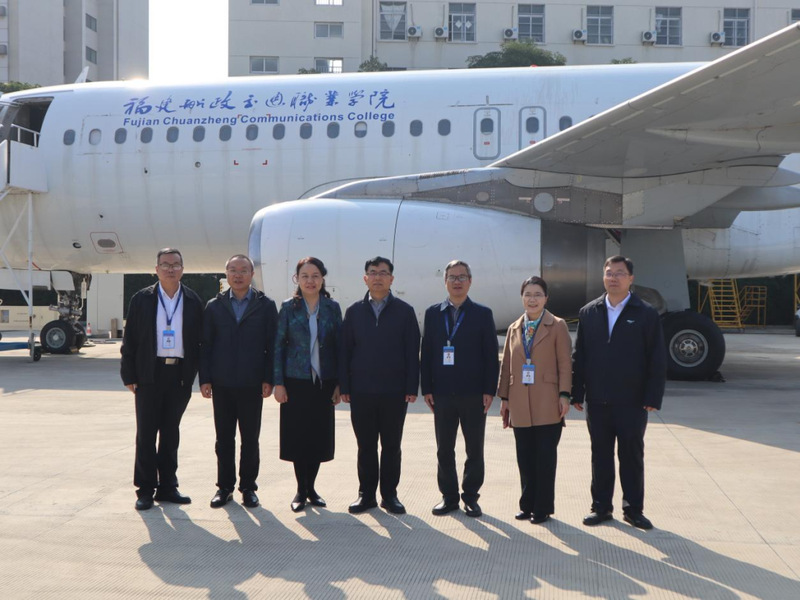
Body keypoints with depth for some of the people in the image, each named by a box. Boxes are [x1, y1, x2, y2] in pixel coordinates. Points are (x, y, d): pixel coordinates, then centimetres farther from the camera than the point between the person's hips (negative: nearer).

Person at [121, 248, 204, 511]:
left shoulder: (193, 302, 4)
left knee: (171, 433, 10)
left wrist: (196, 374, -2)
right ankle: (145, 489, 10)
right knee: (146, 433, 2)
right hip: (149, 374, -1)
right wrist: (129, 375, -3)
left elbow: (200, 341, 5)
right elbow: (130, 339, 2)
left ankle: (167, 487, 18)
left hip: (180, 375, 1)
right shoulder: (142, 299, 2)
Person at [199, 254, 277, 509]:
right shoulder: (214, 306, 8)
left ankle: (248, 487, 15)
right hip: (222, 383, 2)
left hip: (252, 384, -1)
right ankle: (224, 487, 17)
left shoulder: (266, 306, 4)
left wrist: (268, 379, -6)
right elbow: (206, 345, 7)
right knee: (224, 438, 7)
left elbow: (272, 345, 1)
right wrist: (205, 379, 0)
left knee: (250, 439, 5)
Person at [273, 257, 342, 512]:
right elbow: (278, 346, 1)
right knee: (298, 436, 2)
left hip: (324, 382, 2)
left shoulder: (332, 307, 4)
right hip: (296, 382, -1)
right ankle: (301, 489, 15)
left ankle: (311, 487, 21)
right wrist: (278, 383, -5)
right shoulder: (288, 307, 1)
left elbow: (339, 346, 6)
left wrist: (339, 384, 2)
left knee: (319, 436, 6)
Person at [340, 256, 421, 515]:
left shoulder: (404, 311, 4)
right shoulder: (354, 312, 8)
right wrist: (344, 386, 0)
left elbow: (412, 352, 1)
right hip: (361, 391, 1)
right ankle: (366, 494, 17)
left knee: (391, 446, 6)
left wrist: (411, 388, -6)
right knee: (365, 446, 7)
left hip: (394, 392, -1)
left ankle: (389, 494, 16)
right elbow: (345, 350, 7)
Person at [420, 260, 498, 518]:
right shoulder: (432, 313, 8)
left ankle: (471, 497, 17)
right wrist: (426, 388, 0)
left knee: (474, 449, 6)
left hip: (474, 395, -1)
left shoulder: (483, 314, 3)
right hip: (442, 394, 2)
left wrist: (489, 390, -6)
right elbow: (426, 352, 6)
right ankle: (449, 496, 18)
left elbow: (491, 354, 0)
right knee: (444, 450, 7)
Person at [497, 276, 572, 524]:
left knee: (545, 458, 0)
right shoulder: (514, 328, 14)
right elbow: (506, 365, 15)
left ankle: (543, 508, 10)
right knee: (525, 458, 8)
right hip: (520, 405, 4)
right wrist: (504, 398, 11)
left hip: (547, 404, -4)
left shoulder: (557, 326, 1)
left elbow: (565, 364, -3)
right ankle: (527, 505, 18)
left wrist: (564, 395, -10)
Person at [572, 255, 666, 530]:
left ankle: (633, 509, 17)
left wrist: (653, 398, -9)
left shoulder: (646, 314, -1)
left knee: (632, 456, 6)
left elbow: (657, 360, -3)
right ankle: (601, 507, 20)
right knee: (600, 455, 10)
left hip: (632, 402, -2)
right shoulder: (588, 312, 7)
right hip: (597, 401, 2)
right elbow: (579, 356, 7)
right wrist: (577, 394, 2)